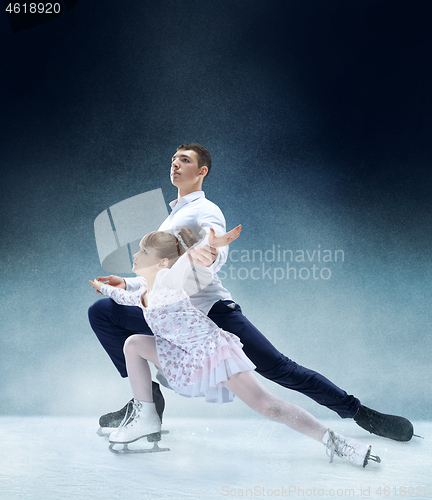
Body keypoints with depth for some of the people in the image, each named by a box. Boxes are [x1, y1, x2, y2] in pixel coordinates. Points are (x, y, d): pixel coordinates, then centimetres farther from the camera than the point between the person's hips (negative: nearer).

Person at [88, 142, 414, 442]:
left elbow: (220, 252, -21)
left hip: (211, 309, -7)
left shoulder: (205, 210, 2)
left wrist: (208, 258, -45)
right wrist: (128, 284, 14)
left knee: (279, 368, -13)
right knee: (101, 312, -2)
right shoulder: (171, 219, 28)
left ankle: (360, 413, 3)